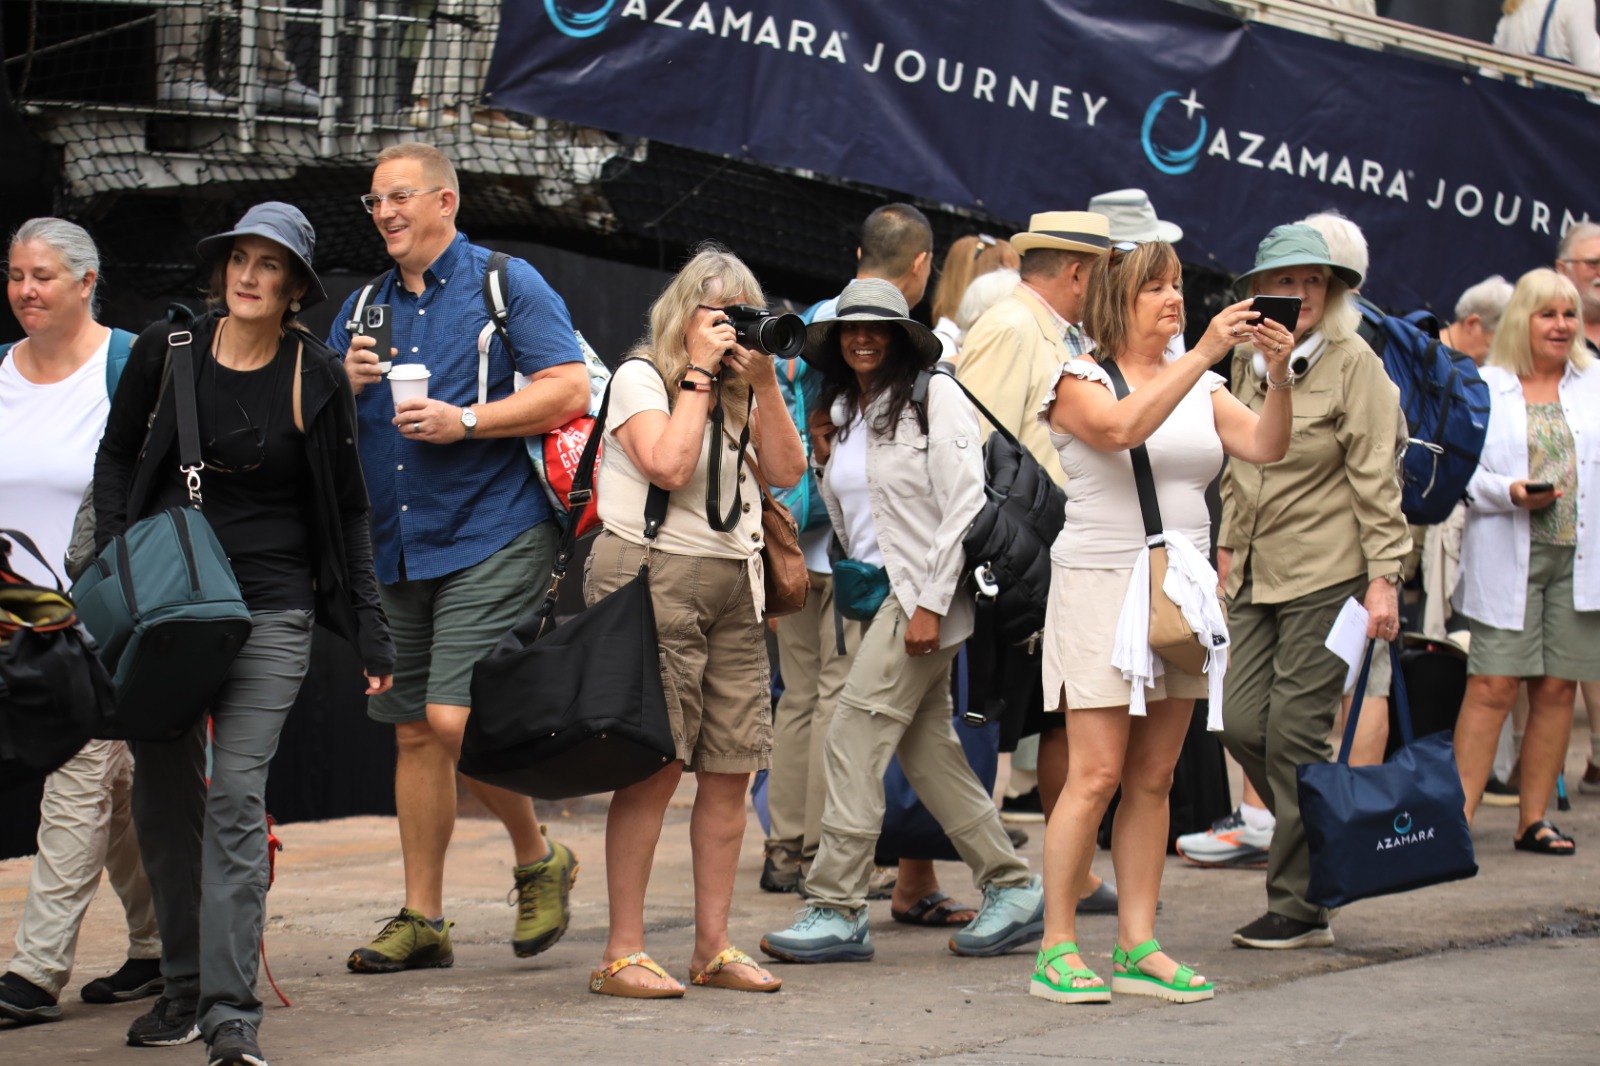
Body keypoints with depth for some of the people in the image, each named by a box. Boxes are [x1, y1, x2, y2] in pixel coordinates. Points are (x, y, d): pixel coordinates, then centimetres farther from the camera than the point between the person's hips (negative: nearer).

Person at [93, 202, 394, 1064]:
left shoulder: (316, 378, -1)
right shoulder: (168, 350, 3)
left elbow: (345, 514, 5)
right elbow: (116, 458, 14)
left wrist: (369, 634, 4)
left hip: (269, 610, -3)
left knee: (234, 797, -13)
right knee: (162, 795, 7)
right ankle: (182, 988, 20)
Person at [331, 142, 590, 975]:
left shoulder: (507, 285, 0)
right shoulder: (363, 309, 17)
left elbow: (568, 389, -10)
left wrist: (463, 421, -17)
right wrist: (348, 386, -5)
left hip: (492, 538, -6)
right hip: (395, 552, 6)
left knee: (454, 719, -16)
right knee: (414, 732, 8)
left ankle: (538, 860, 7)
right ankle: (422, 920, 14)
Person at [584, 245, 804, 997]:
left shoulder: (739, 391, 18)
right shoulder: (640, 377, -1)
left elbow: (785, 471, 7)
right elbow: (667, 465, -17)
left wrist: (763, 382, 0)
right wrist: (698, 375, -10)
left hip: (732, 588, 7)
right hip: (654, 580, -7)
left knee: (731, 767, 4)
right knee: (654, 765, -11)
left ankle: (714, 945, 12)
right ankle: (622, 954, -8)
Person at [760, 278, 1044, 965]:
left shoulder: (934, 399, -8)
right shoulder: (841, 414, 15)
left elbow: (965, 506, -14)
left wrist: (930, 605, -18)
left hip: (926, 594, -8)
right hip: (876, 593, 8)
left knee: (853, 739, -13)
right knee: (928, 750, 8)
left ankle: (836, 910, -10)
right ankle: (1011, 888, 17)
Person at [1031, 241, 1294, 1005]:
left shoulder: (1200, 387, 14)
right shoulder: (1079, 381, -2)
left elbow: (1264, 447, 0)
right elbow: (1123, 428, -23)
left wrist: (1278, 377, -17)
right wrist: (1203, 354, -27)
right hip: (1101, 587, -6)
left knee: (1153, 778, 6)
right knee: (1096, 775, -9)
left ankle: (1137, 947, 9)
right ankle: (1056, 949, -3)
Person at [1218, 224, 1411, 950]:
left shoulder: (1354, 364, -5)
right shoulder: (1248, 365, 13)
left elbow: (1375, 479, -8)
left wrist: (1383, 579, -12)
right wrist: (1229, 547, 20)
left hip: (1327, 575, -6)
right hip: (1257, 577, 6)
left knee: (1294, 732, -6)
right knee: (1243, 725, 0)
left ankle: (1300, 906, 3)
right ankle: (1318, 848, 22)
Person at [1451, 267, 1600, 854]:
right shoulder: (1484, 387, 5)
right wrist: (1510, 493, -16)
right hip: (1508, 557, -3)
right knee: (1492, 686, -9)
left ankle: (1533, 818, 11)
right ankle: (1458, 815, -6)